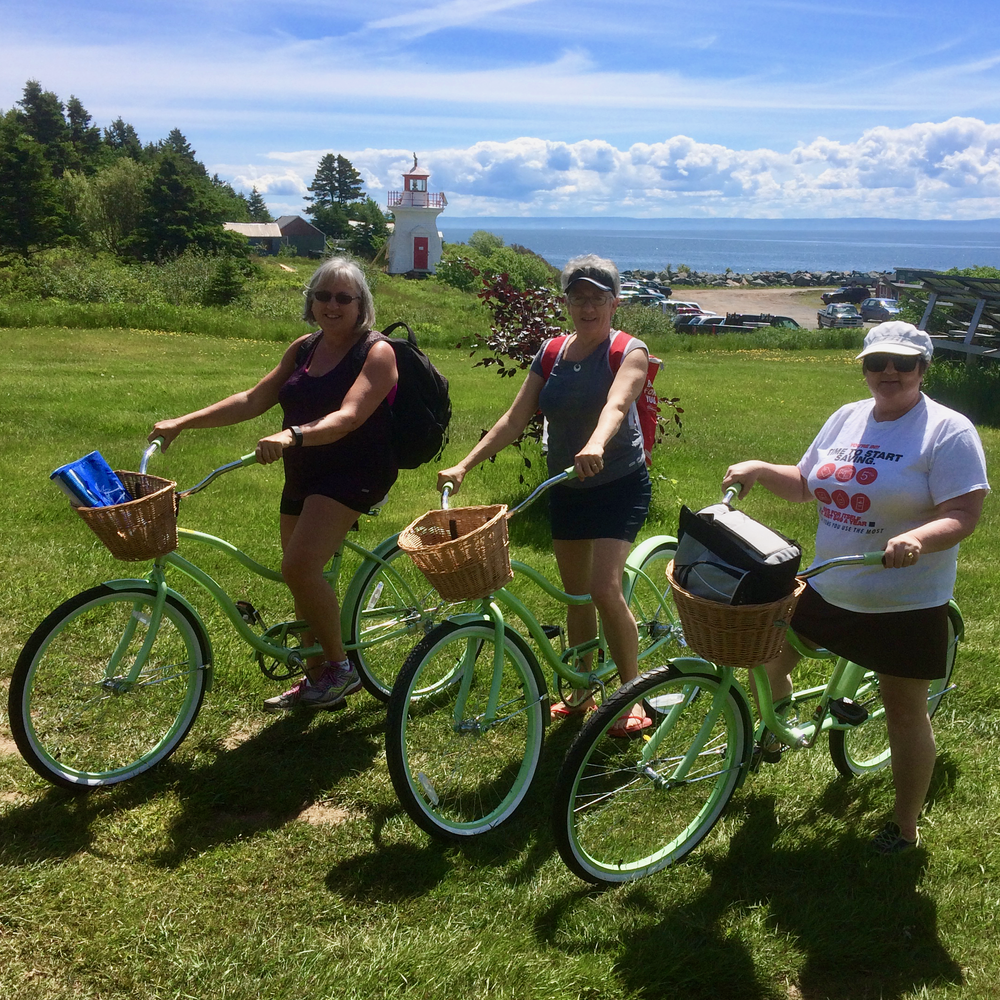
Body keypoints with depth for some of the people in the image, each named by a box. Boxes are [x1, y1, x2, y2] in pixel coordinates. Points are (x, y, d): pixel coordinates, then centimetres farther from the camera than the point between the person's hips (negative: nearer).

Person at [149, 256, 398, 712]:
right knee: (302, 575, 11)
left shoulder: (377, 353, -11)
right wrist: (182, 422, 2)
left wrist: (292, 435, -42)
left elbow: (349, 416, -26)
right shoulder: (304, 349, 11)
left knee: (300, 566, -22)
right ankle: (315, 678, 30)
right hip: (303, 474, 8)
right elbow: (252, 400, 9)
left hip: (354, 472, -7)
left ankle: (340, 668, -2)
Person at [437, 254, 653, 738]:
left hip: (619, 484, -5)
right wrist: (463, 466, -12)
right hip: (565, 487, 5)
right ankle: (583, 692, 29)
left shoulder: (629, 352, -10)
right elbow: (514, 418, -1)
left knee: (605, 588, -17)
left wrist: (596, 446, -53)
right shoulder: (552, 354, 4)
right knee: (575, 594, 12)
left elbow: (616, 404, -31)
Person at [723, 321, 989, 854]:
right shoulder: (847, 418, 6)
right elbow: (804, 484, 15)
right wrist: (759, 470, -1)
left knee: (904, 711, 7)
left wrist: (917, 539, -38)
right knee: (765, 657, 12)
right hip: (828, 588, 6)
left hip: (904, 605, -6)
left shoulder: (947, 430, -13)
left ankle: (904, 827, 25)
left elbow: (963, 515, -19)